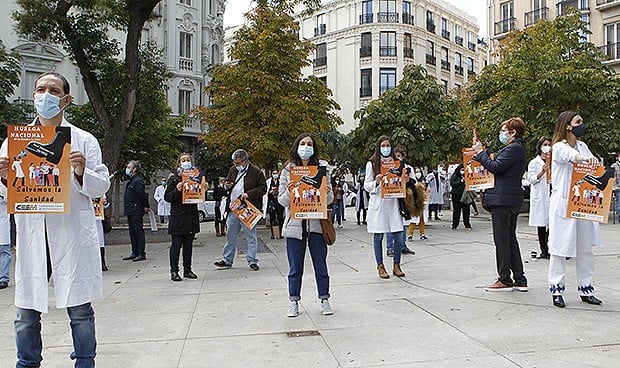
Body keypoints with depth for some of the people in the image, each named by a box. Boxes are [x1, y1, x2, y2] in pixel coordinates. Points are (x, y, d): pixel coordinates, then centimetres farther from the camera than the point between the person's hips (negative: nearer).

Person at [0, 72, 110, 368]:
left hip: (72, 234, -2)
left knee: (80, 310, 4)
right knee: (27, 311, 8)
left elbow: (101, 187, 2)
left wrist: (82, 173, -17)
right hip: (32, 235, 2)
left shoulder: (84, 141, 5)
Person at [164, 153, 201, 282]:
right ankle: (174, 271, 6)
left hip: (192, 216, 4)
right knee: (177, 243, -1)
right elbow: (167, 197, -5)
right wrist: (177, 190, -21)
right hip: (178, 216, -4)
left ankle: (187, 270, 17)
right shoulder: (174, 179, -2)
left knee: (189, 244, 10)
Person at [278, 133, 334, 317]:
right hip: (295, 224, 0)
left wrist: (326, 192, -16)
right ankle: (294, 302, 19)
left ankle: (324, 299, 22)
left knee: (321, 265, 9)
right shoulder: (288, 171, 2)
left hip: (316, 223, 0)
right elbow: (281, 200, 2)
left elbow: (330, 198, 6)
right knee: (295, 267, 7)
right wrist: (289, 191, -18)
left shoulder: (322, 168, 3)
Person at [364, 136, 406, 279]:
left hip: (393, 203, 3)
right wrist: (376, 182, -15)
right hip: (378, 204, -2)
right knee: (378, 236, 4)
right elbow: (366, 186, 3)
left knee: (398, 237, -1)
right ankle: (380, 266, 16)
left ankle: (396, 266, 15)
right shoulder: (372, 164, 3)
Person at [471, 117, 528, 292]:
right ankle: (519, 280, 17)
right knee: (510, 240, 13)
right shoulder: (517, 148, 20)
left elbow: (495, 167, -19)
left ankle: (505, 280, 3)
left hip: (503, 199, -11)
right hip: (510, 199, 11)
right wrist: (481, 153, 13)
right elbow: (496, 166, 17)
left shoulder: (513, 148, -12)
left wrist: (480, 152, -8)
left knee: (502, 240, -4)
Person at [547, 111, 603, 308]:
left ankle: (585, 289, 19)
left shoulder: (583, 146, 16)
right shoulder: (559, 147, -7)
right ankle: (556, 290, 6)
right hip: (563, 203, -7)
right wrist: (584, 159, -51)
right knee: (560, 248, -2)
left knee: (585, 248, 10)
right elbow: (571, 156, -30)